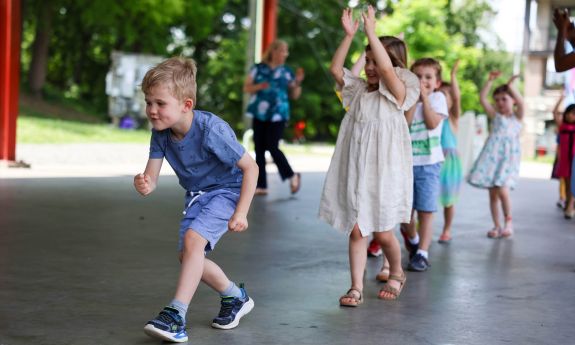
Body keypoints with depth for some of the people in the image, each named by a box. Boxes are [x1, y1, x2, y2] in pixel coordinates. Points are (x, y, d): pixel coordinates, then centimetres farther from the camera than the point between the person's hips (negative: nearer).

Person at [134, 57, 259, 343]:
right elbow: (151, 177, -16)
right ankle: (236, 297, 29)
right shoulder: (161, 133, -13)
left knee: (193, 238, -27)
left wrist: (241, 212, -23)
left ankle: (176, 315, -25)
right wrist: (144, 185, -42)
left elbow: (250, 167, -23)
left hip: (227, 190, -8)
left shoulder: (211, 130, -32)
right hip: (196, 194, 8)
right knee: (188, 255, 7)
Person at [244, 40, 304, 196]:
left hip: (277, 115, -2)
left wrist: (297, 82, -8)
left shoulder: (287, 72, 5)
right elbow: (246, 88, 6)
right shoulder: (258, 68, 5)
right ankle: (261, 186, 9)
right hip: (259, 114, 2)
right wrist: (258, 86, -13)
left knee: (272, 147, -10)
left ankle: (292, 176, 10)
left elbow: (294, 95, 8)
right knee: (259, 149, 2)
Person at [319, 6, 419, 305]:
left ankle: (396, 274, 33)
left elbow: (387, 69, -24)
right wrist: (349, 34, -8)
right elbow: (335, 69, 0)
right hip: (353, 173, 4)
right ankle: (356, 288, 6)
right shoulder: (358, 90, 10)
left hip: (383, 173, -4)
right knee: (356, 231, 1)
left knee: (383, 233, 6)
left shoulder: (398, 94, -6)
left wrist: (371, 32, -24)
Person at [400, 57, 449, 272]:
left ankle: (422, 253, 4)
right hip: (405, 162, 3)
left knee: (425, 211, -2)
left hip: (428, 164, -3)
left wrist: (424, 97, -15)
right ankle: (412, 240, 35)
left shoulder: (437, 98, 1)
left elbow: (432, 122, -15)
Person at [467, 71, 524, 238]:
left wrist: (510, 85, -10)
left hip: (508, 156, -3)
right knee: (492, 193, 3)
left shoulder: (517, 116, 8)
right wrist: (490, 80, -1)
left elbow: (520, 102, -12)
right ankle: (497, 226, 13)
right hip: (492, 155, 3)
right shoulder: (495, 115, 14)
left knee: (502, 190, -18)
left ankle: (508, 221, 2)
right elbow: (482, 98, 4)